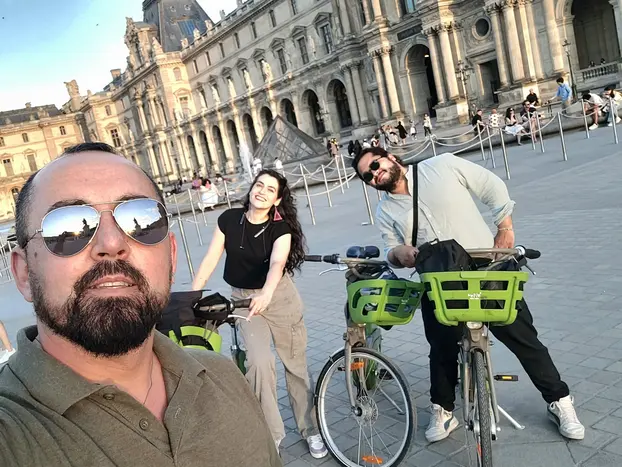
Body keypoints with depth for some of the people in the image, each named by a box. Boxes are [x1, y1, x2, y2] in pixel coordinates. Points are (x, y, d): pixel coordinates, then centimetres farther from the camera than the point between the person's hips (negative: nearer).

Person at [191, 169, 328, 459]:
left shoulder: (281, 228, -15)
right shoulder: (229, 219, -8)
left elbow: (277, 263, -34)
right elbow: (210, 259, -8)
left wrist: (266, 294, -53)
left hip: (280, 297, -1)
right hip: (243, 299, 1)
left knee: (296, 365, 7)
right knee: (259, 362, -18)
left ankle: (310, 430, 26)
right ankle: (270, 433, 1)